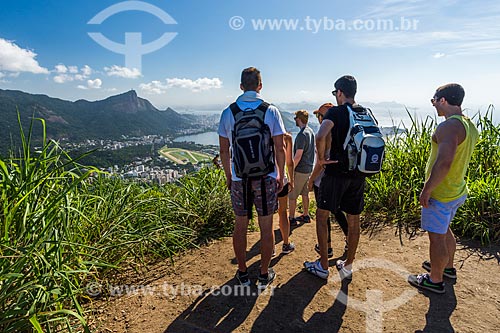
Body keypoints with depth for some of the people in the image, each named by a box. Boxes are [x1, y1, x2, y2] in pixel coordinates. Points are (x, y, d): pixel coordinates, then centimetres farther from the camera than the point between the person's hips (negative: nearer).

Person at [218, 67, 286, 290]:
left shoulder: (228, 112, -1)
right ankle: (264, 275, 24)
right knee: (266, 227, 11)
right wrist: (281, 176, 8)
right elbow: (280, 148, -4)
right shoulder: (271, 111, -5)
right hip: (266, 178, -1)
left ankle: (243, 274, 27)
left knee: (240, 227, 14)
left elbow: (224, 150, 2)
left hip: (239, 179, 1)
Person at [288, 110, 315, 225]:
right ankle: (306, 216, 29)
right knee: (304, 193, 18)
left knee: (292, 195, 1)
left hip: (300, 170, -9)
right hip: (308, 168, 9)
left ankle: (292, 219, 10)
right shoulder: (311, 131, 9)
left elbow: (298, 155, -24)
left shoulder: (302, 135, -21)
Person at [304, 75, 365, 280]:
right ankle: (347, 267, 26)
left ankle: (323, 266, 15)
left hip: (336, 172, -6)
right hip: (358, 175, 6)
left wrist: (321, 158, -13)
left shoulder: (335, 112, -10)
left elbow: (321, 136, -27)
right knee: (353, 220, 13)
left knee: (321, 216, 8)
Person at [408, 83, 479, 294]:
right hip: (457, 191, 10)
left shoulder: (448, 127, -24)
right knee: (444, 229, 26)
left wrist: (426, 190, -25)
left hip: (440, 194, -10)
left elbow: (444, 163, -33)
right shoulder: (468, 125, 8)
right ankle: (448, 267, 44)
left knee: (436, 236, 4)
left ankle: (435, 280, 20)